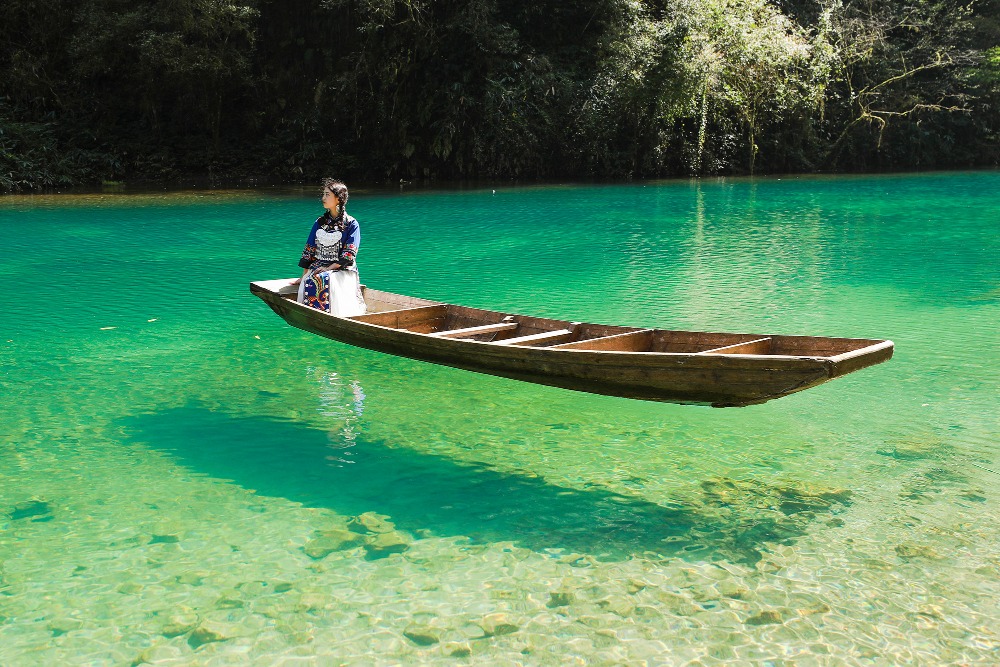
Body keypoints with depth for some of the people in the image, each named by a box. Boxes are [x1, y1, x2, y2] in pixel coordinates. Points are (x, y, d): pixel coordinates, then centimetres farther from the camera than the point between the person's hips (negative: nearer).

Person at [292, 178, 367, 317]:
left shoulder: (351, 224, 1)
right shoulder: (319, 222, 15)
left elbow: (349, 255, -7)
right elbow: (309, 250, 13)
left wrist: (329, 268, -16)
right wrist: (304, 275, 5)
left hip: (343, 270, -4)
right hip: (318, 267, 4)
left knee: (326, 280, -36)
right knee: (310, 282, -30)